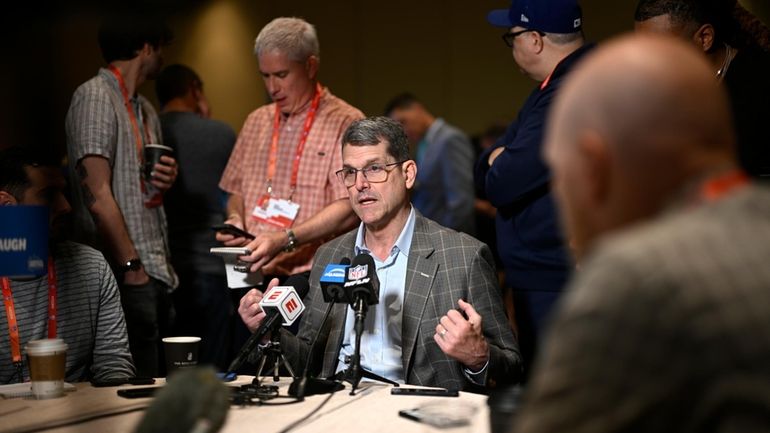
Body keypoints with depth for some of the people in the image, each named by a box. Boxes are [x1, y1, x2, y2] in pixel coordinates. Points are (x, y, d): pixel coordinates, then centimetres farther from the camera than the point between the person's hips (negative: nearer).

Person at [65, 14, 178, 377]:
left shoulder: (145, 109, 19)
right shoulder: (95, 96, -7)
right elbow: (98, 194, -14)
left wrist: (166, 179, 5)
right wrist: (132, 265, -17)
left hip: (156, 271, 9)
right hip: (127, 278, -9)